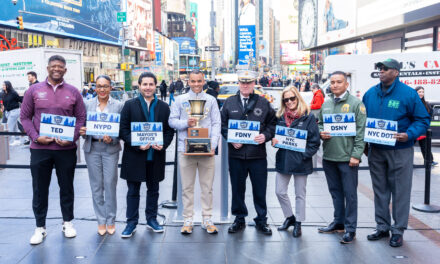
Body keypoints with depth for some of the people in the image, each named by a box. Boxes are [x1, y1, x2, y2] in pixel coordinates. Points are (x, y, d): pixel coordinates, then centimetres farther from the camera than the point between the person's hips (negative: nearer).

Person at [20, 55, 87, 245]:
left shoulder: (73, 92, 4)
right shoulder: (34, 90, 3)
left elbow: (81, 118, 5)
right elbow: (25, 117, 4)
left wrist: (71, 138, -9)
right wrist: (35, 137, -11)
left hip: (66, 148, 0)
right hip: (40, 148, 0)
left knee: (66, 186, 11)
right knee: (40, 189, 7)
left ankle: (68, 222, 27)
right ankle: (40, 227, 20)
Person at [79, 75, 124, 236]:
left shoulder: (119, 105, 1)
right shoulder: (88, 104, 7)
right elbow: (83, 126, 11)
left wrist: (112, 138, -17)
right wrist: (81, 131, -11)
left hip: (110, 149, -2)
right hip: (92, 148, 2)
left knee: (110, 184, -1)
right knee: (96, 186, 7)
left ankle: (110, 220, 14)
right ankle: (101, 220, 18)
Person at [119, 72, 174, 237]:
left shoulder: (164, 107, 7)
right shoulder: (130, 105, 0)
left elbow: (169, 130, 7)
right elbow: (123, 130, -4)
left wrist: (163, 144, -11)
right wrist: (137, 145, -17)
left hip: (155, 156, 2)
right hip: (135, 156, -2)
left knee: (153, 190, 13)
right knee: (133, 191, 5)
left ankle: (152, 219, 27)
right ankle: (131, 223, 15)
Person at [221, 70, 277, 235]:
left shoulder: (263, 103, 5)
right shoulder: (229, 103, 7)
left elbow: (272, 123, 7)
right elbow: (223, 124, 8)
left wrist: (265, 135, -11)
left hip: (258, 154, -1)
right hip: (236, 153, 1)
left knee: (260, 189, 6)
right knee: (237, 188, 10)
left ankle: (261, 220, 21)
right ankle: (239, 219, 25)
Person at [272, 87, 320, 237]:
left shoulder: (308, 117, -6)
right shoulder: (280, 117, 7)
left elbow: (315, 141, -6)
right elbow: (275, 134, 16)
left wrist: (304, 155, -14)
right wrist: (274, 141, -6)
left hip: (300, 161, -4)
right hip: (283, 160, 4)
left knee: (300, 194, 8)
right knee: (280, 192, 7)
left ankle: (298, 223, 23)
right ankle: (289, 217, 28)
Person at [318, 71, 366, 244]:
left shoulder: (356, 104, -6)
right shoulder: (326, 104, 11)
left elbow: (360, 131, -9)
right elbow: (320, 124, 22)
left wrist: (356, 154, -14)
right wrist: (321, 132, -2)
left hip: (348, 157, -6)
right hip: (328, 156, 6)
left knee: (350, 193, 1)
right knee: (335, 191, 16)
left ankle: (350, 228, 10)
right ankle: (338, 222, 30)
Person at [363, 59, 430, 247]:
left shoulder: (408, 93, -8)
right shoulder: (370, 94, 6)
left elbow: (423, 120, -6)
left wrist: (409, 135, -21)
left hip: (400, 150, -4)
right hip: (376, 150, 5)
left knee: (400, 191, 3)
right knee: (380, 190, 13)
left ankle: (398, 230, 15)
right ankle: (382, 227, 25)